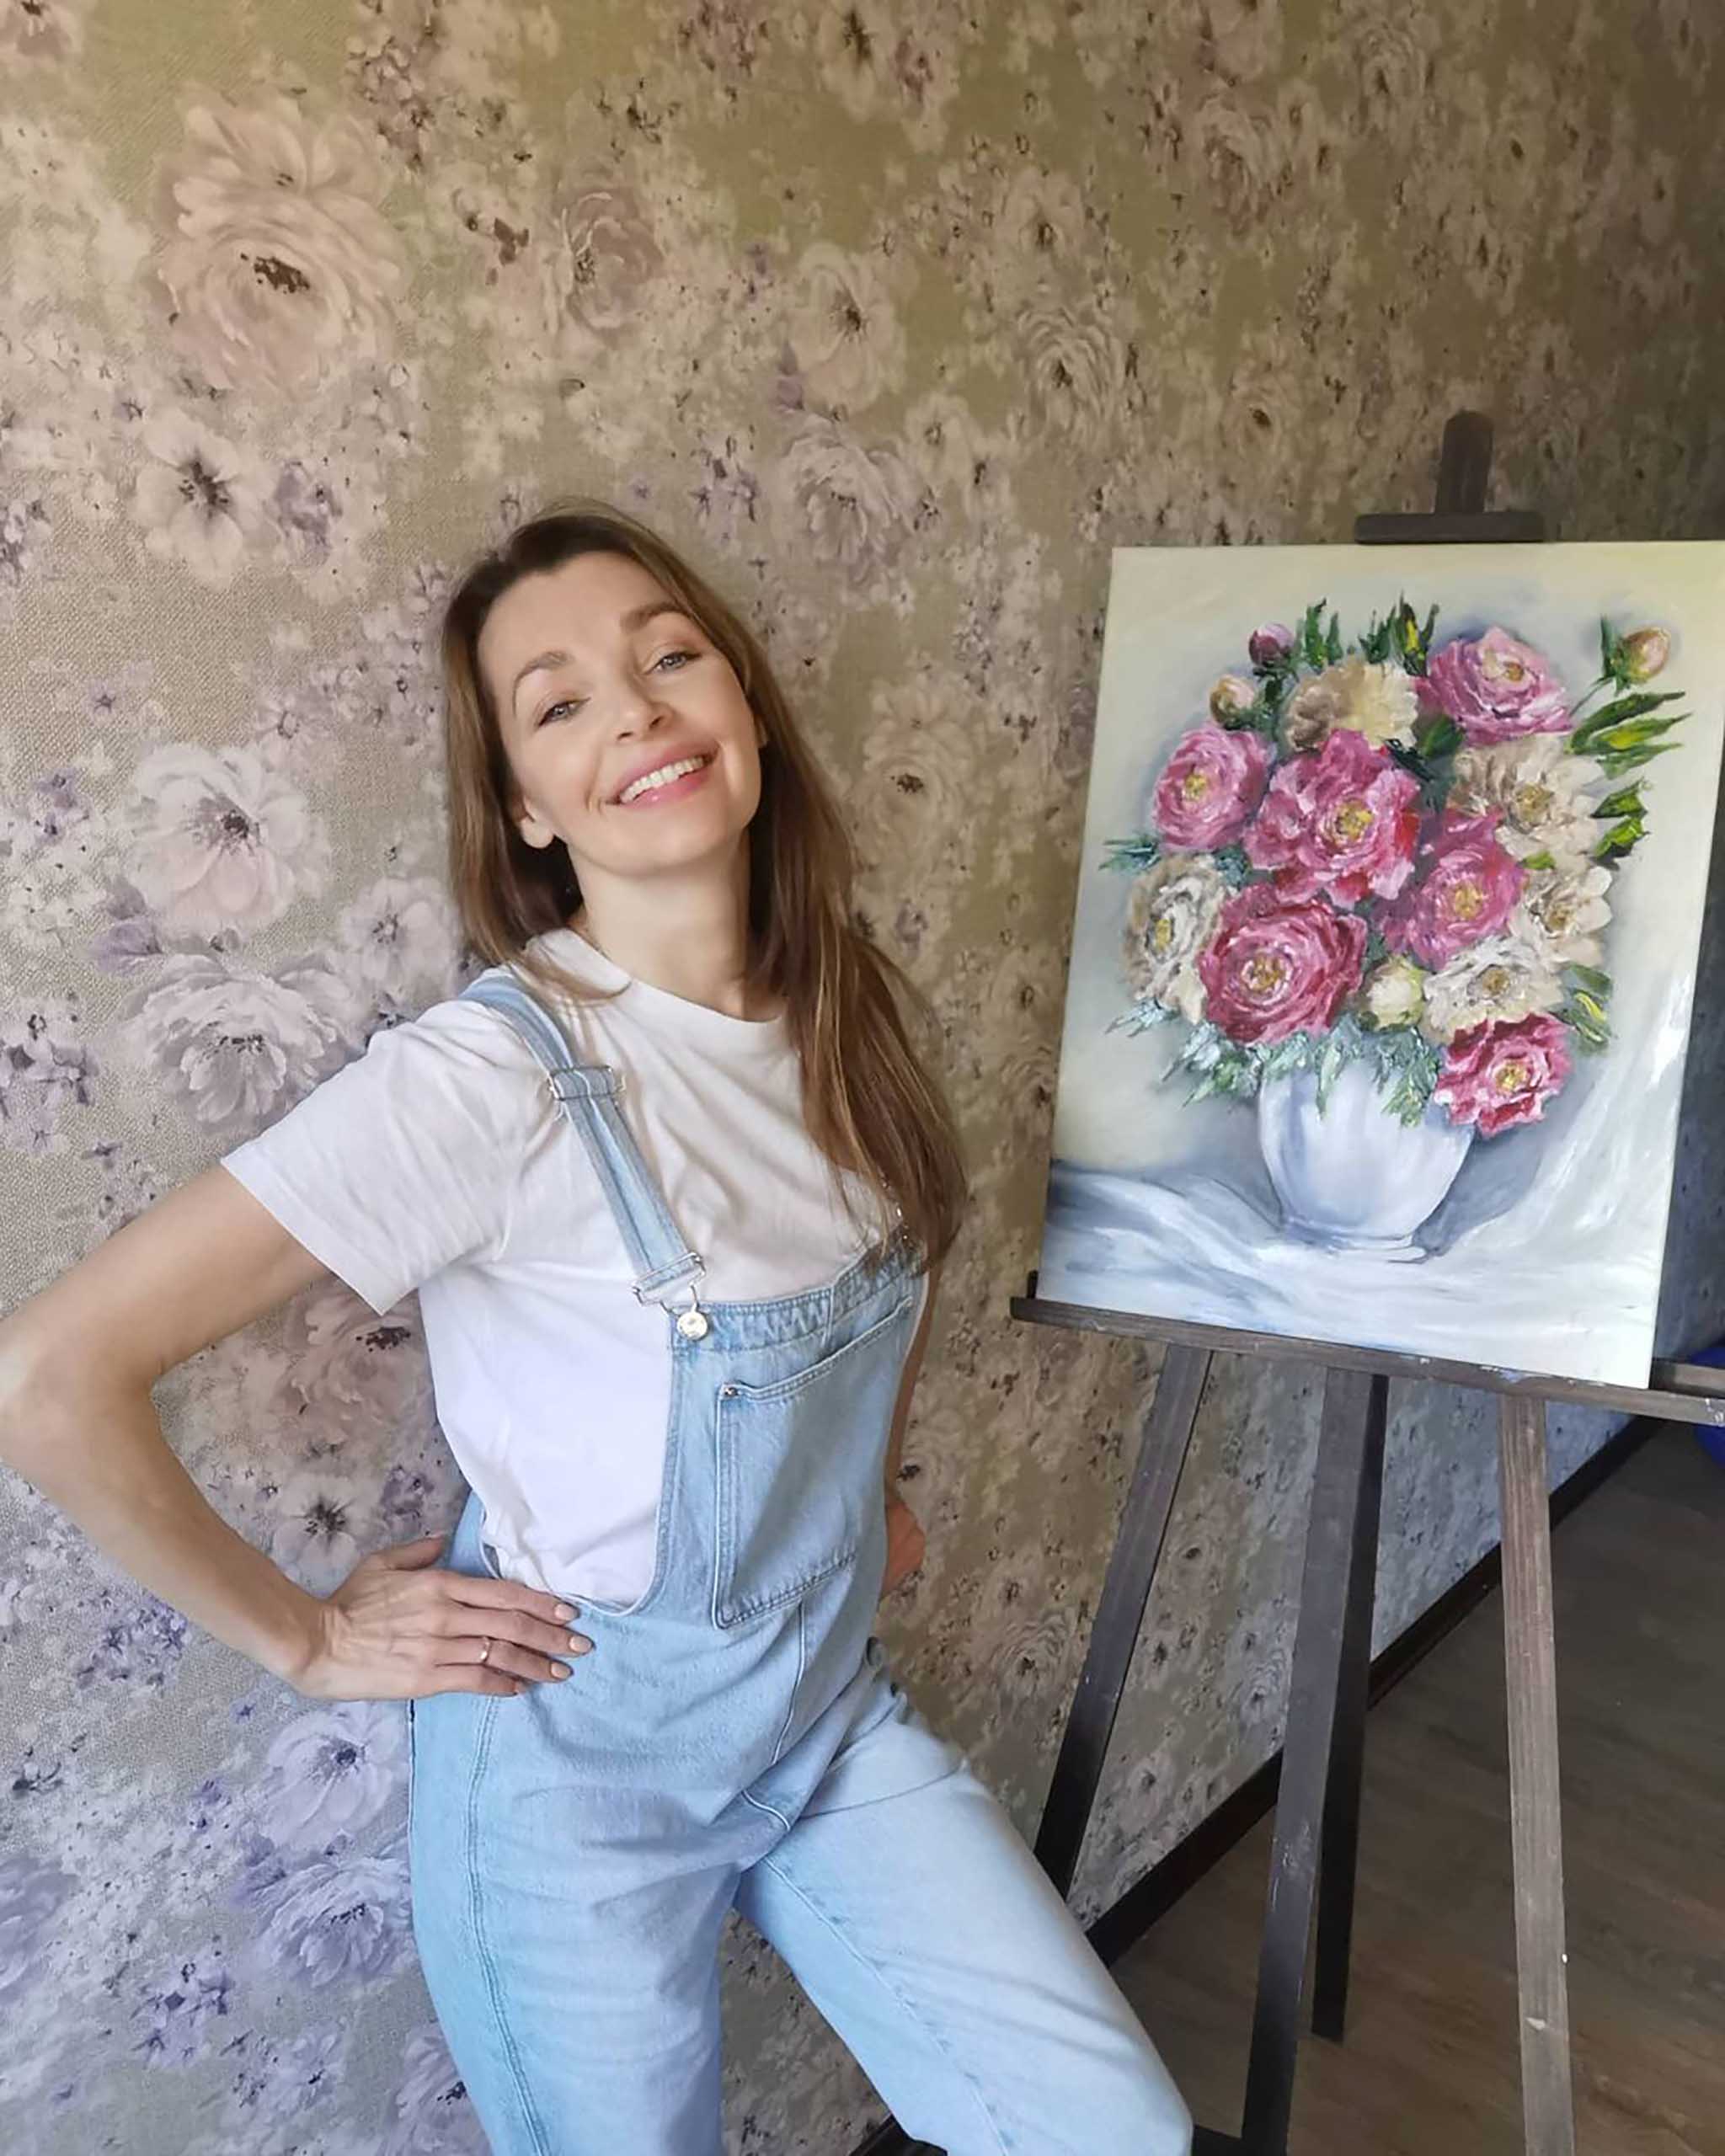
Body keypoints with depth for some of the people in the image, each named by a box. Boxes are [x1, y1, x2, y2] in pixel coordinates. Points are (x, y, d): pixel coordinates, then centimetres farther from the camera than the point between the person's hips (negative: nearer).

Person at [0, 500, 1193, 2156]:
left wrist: (870, 1482, 8)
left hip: (836, 1719, 5)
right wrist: (304, 1636, -16)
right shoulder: (496, 1074, -26)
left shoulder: (841, 1010, -7)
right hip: (586, 1766, -5)